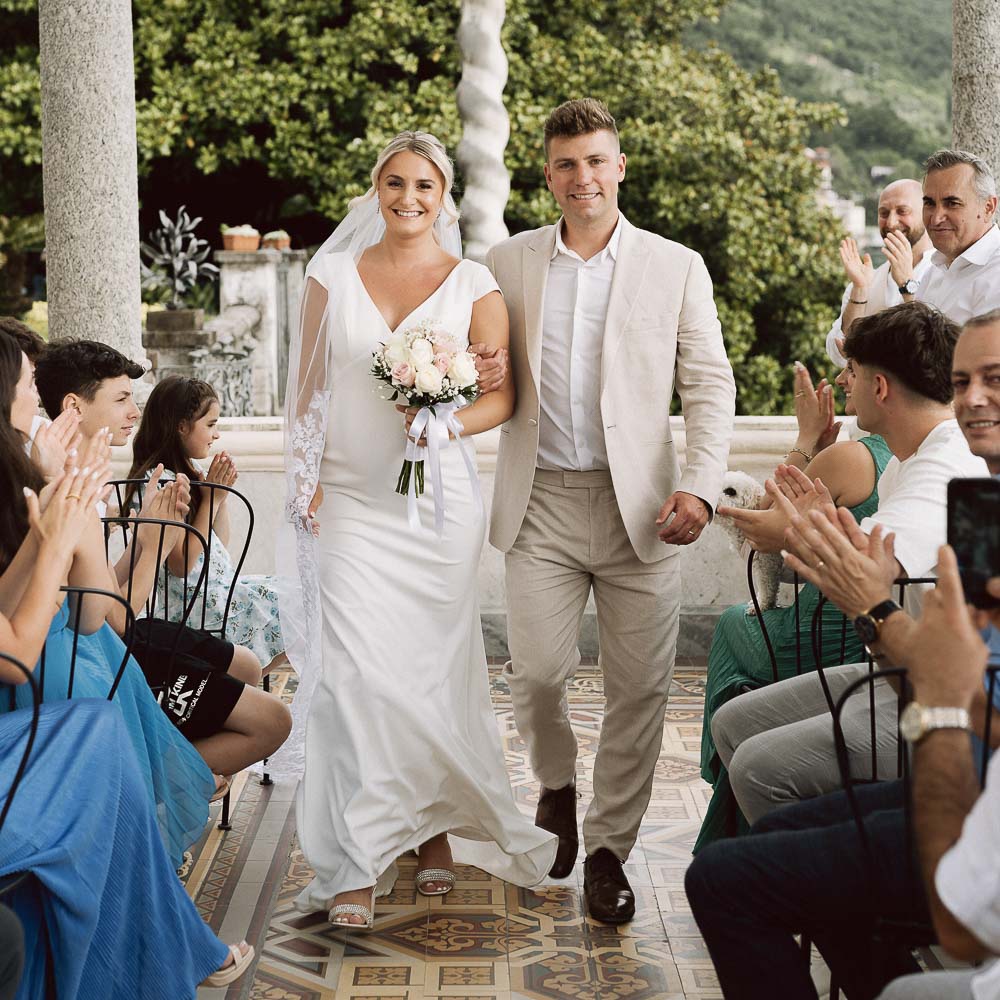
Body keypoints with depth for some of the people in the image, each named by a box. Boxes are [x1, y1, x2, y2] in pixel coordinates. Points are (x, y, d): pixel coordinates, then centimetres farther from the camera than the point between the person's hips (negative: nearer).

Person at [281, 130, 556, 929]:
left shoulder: (474, 285, 4)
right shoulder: (333, 276, 8)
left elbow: (503, 394, -1)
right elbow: (307, 390, 9)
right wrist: (304, 481, 1)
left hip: (438, 499, 0)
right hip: (350, 499, 0)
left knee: (434, 670, 5)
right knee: (357, 671, -8)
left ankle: (436, 825, 25)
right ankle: (357, 864, -4)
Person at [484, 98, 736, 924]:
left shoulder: (676, 268, 4)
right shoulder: (508, 264, 8)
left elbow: (710, 385, 2)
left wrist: (699, 486, -11)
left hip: (640, 506, 0)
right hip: (542, 503, 1)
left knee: (640, 686, 1)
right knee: (536, 672, -5)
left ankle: (609, 848, 18)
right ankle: (557, 785, 27)